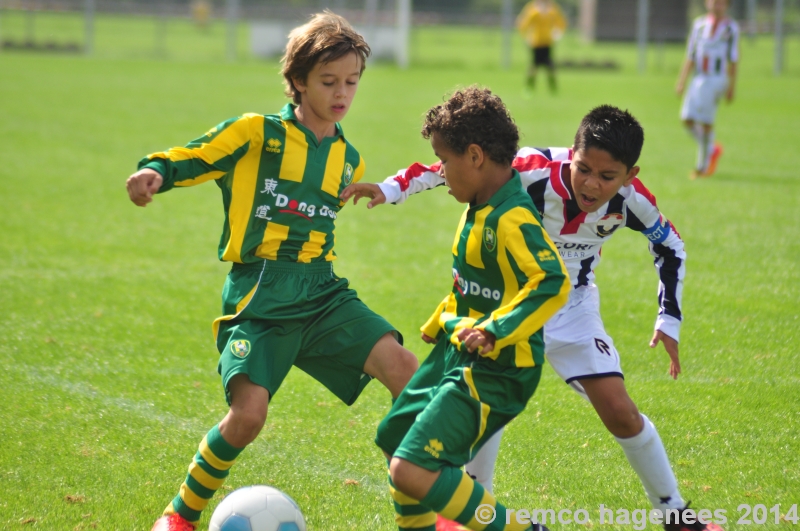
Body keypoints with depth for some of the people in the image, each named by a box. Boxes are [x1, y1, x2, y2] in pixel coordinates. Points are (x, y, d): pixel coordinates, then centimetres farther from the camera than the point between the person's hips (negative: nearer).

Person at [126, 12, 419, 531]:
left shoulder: (348, 160, 15)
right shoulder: (257, 132, -1)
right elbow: (189, 158, -5)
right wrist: (154, 171, -24)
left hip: (322, 292, 5)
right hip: (259, 295, -5)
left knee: (402, 365, -17)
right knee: (249, 412, -21)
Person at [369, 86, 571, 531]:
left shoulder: (512, 219, -25)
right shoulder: (481, 206, 6)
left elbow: (553, 283, -35)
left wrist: (496, 331, -37)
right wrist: (442, 323, 28)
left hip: (494, 372, -11)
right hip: (456, 354, 11)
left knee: (411, 471, -19)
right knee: (395, 437, 27)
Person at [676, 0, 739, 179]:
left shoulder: (731, 27, 1)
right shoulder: (699, 24, 11)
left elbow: (732, 61, 2)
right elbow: (690, 57, 14)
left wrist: (731, 87, 0)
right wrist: (682, 81, 9)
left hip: (717, 79, -4)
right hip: (698, 79, 4)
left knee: (705, 122, -8)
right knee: (687, 118, -5)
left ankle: (702, 166, 3)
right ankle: (712, 149, 18)